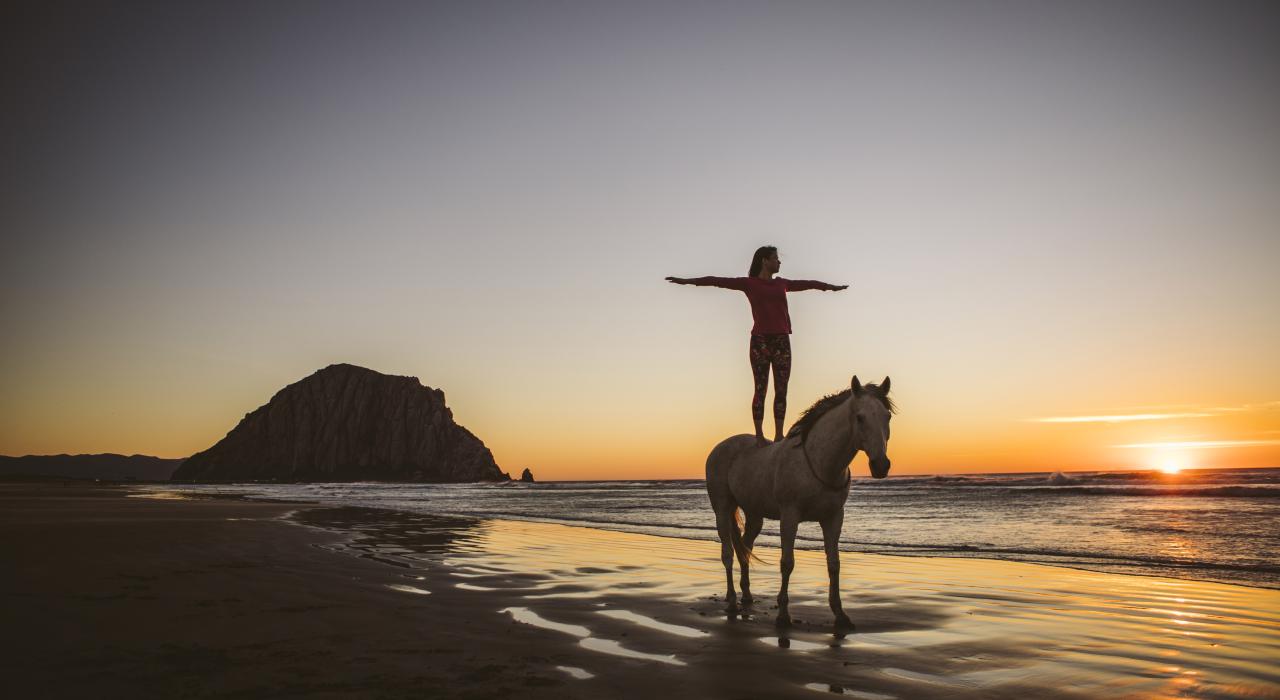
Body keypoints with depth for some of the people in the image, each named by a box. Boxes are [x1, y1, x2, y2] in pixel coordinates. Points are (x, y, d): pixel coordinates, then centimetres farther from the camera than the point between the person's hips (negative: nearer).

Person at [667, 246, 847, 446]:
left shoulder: (782, 283, 16)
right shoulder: (749, 283, 2)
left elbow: (807, 283, 30)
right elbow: (717, 281, -5)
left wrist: (831, 286, 42)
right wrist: (687, 280, -11)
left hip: (782, 342, 5)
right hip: (760, 341, -5)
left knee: (781, 391, 3)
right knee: (761, 389, -3)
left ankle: (779, 435, 8)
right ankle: (759, 435, 1)